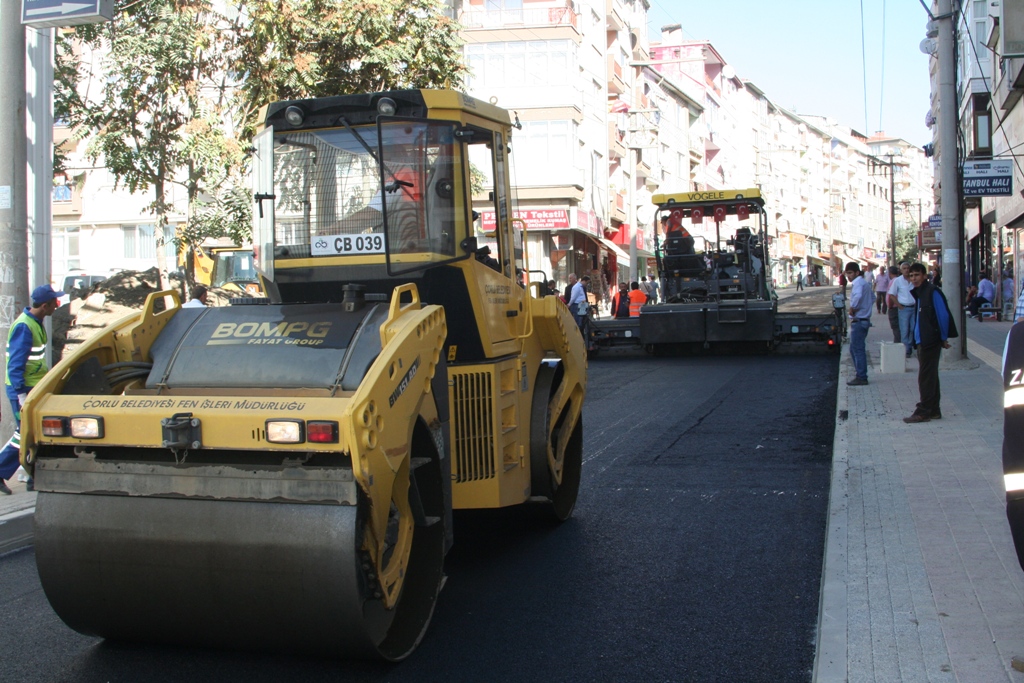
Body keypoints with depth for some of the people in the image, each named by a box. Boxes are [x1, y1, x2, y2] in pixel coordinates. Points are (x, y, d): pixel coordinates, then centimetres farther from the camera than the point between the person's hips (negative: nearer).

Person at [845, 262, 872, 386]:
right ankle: (861, 375, 20)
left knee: (858, 349, -6)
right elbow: (872, 299, 29)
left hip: (858, 321, -10)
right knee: (855, 349, 16)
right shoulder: (865, 283, 17)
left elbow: (858, 296, -36)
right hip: (864, 319, 10)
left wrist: (852, 308, -23)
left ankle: (861, 377, -4)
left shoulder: (858, 283, -15)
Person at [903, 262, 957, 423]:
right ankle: (933, 410, 20)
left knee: (926, 377, -6)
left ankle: (923, 412, -2)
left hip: (931, 342, -9)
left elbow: (943, 315, -15)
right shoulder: (919, 293, 15)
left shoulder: (933, 292, -13)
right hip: (922, 342, 9)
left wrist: (943, 338, -9)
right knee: (930, 376, 13)